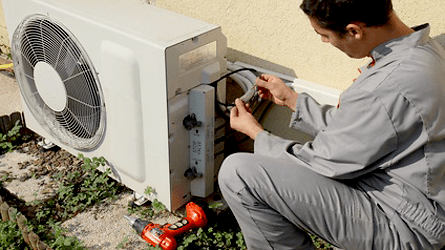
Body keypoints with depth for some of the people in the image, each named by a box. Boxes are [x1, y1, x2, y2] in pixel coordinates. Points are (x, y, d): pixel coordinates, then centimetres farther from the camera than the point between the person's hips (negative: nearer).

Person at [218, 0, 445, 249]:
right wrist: (292, 99, 18)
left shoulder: (388, 87, -31)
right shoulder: (423, 48, 2)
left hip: (402, 226, -10)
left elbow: (324, 162, -18)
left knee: (237, 173, -19)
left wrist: (256, 133, -3)